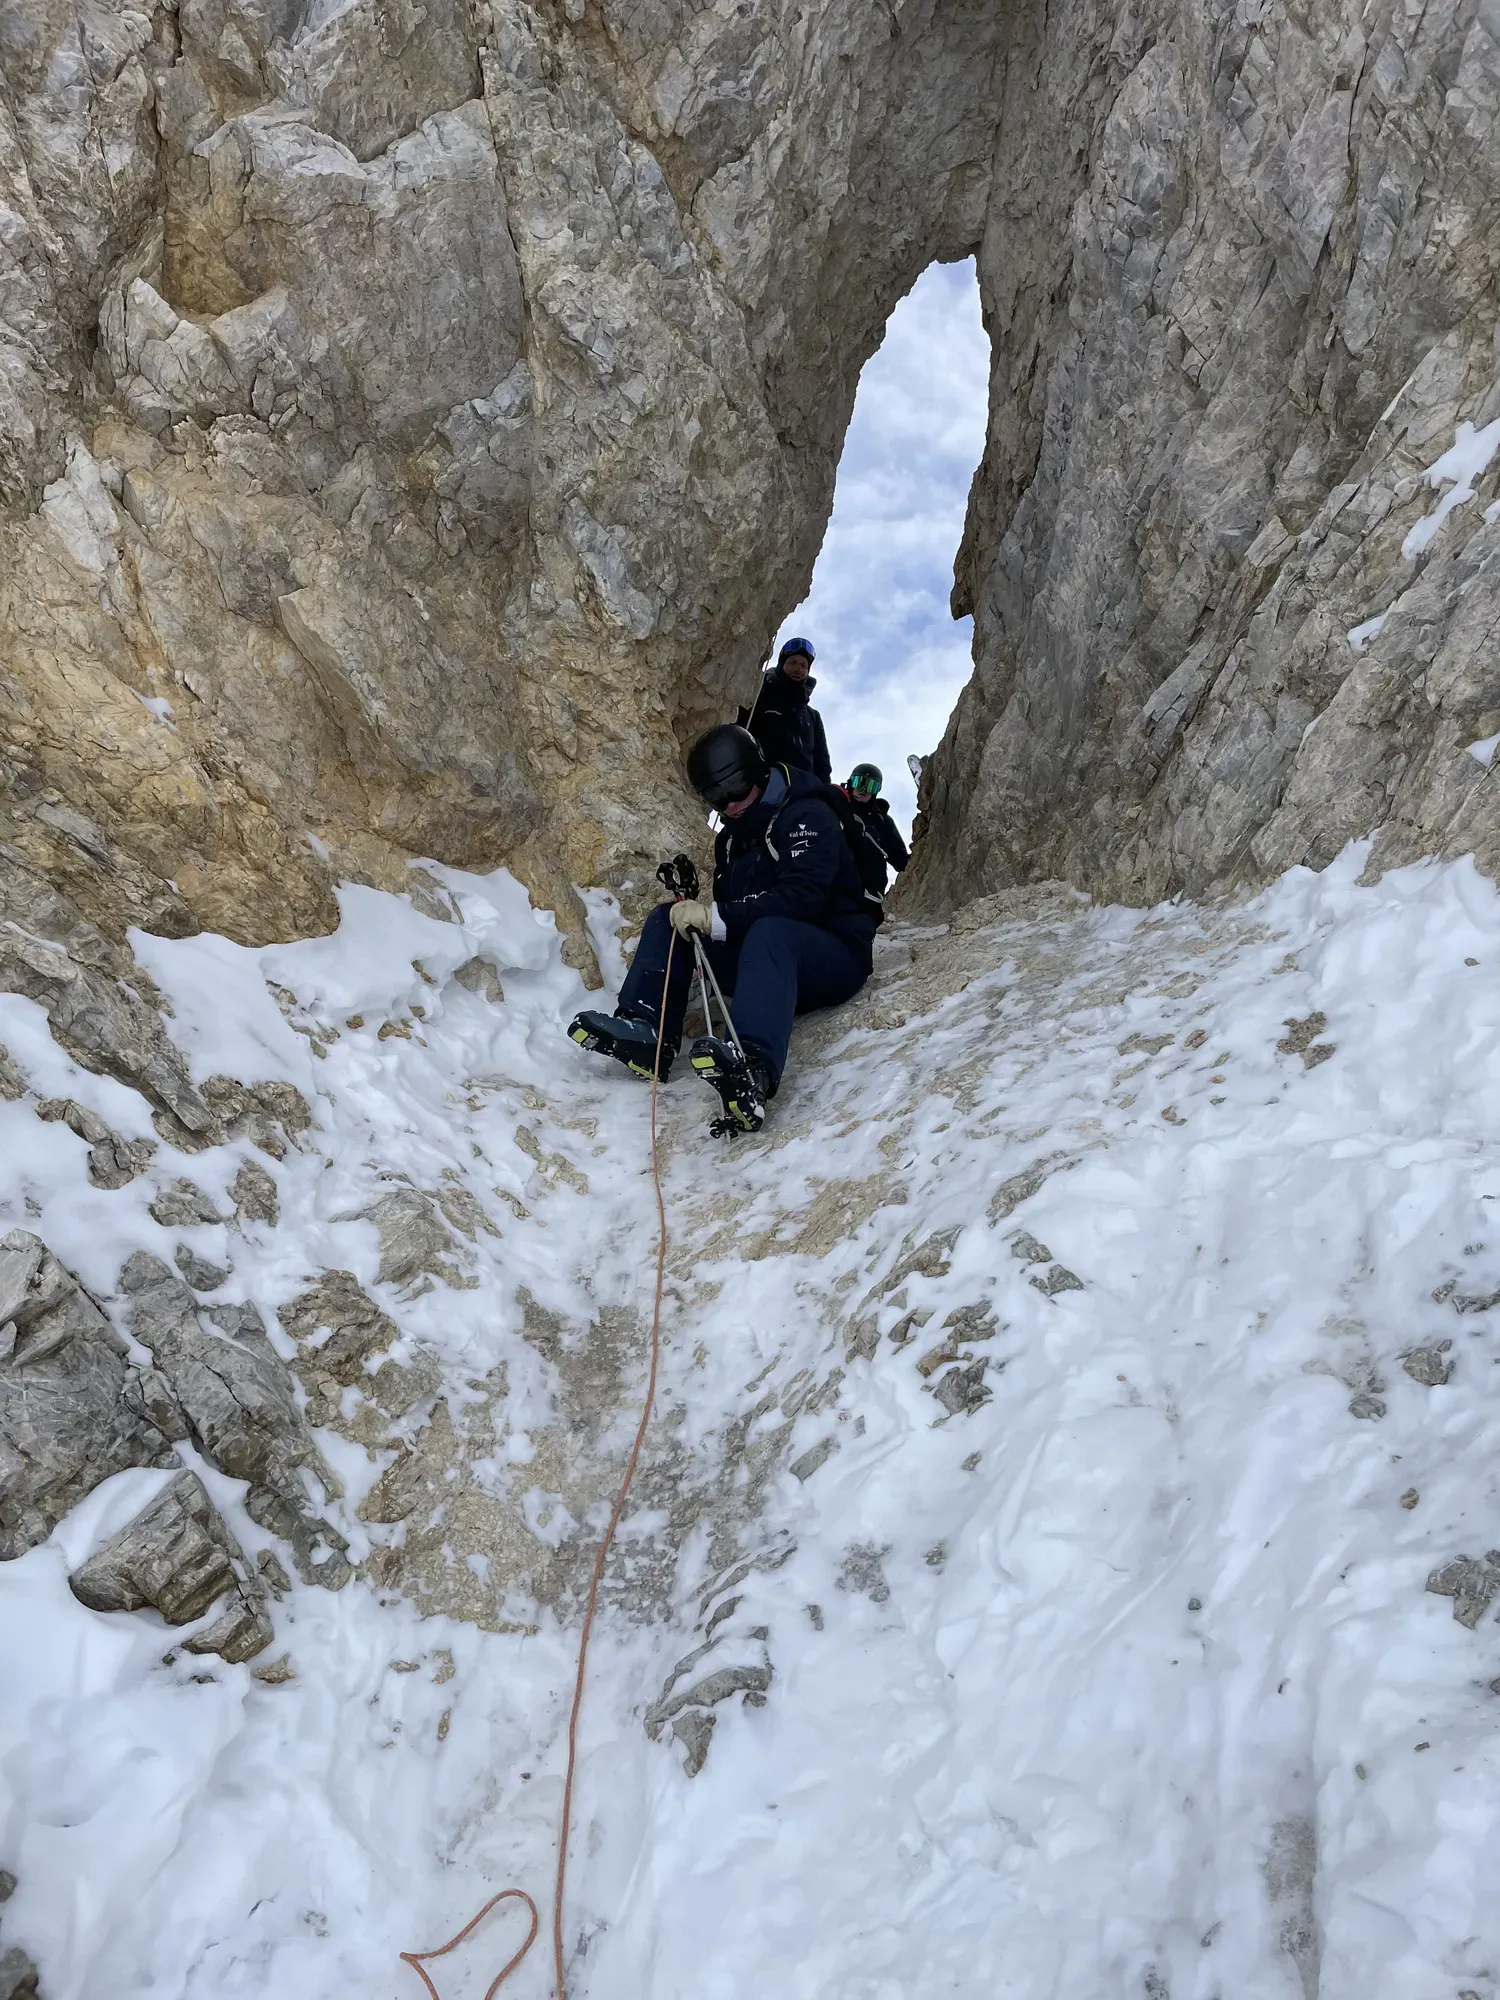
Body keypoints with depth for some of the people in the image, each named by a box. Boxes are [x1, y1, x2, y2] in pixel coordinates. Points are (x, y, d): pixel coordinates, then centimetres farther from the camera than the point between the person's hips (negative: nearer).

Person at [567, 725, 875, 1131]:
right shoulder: (730, 838, 14)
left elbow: (800, 898, -27)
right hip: (769, 963, 8)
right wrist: (697, 912, -8)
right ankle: (647, 1032, -25)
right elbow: (729, 910, 14)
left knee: (769, 931, -41)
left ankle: (753, 1071, -68)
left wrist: (718, 918, -32)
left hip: (836, 956, -8)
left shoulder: (808, 816, -12)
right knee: (667, 917, -2)